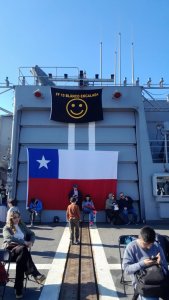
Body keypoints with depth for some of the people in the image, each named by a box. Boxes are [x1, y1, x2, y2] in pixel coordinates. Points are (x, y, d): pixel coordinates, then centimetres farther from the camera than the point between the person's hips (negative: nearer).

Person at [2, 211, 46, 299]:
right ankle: (36, 274, -39)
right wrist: (24, 242, -26)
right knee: (23, 249, -38)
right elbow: (10, 238, -15)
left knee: (21, 260, -34)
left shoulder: (22, 226, 19)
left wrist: (31, 242, -7)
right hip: (10, 250, -4)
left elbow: (32, 234, 17)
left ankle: (18, 290, -29)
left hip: (21, 250, 4)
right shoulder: (7, 228, 4)